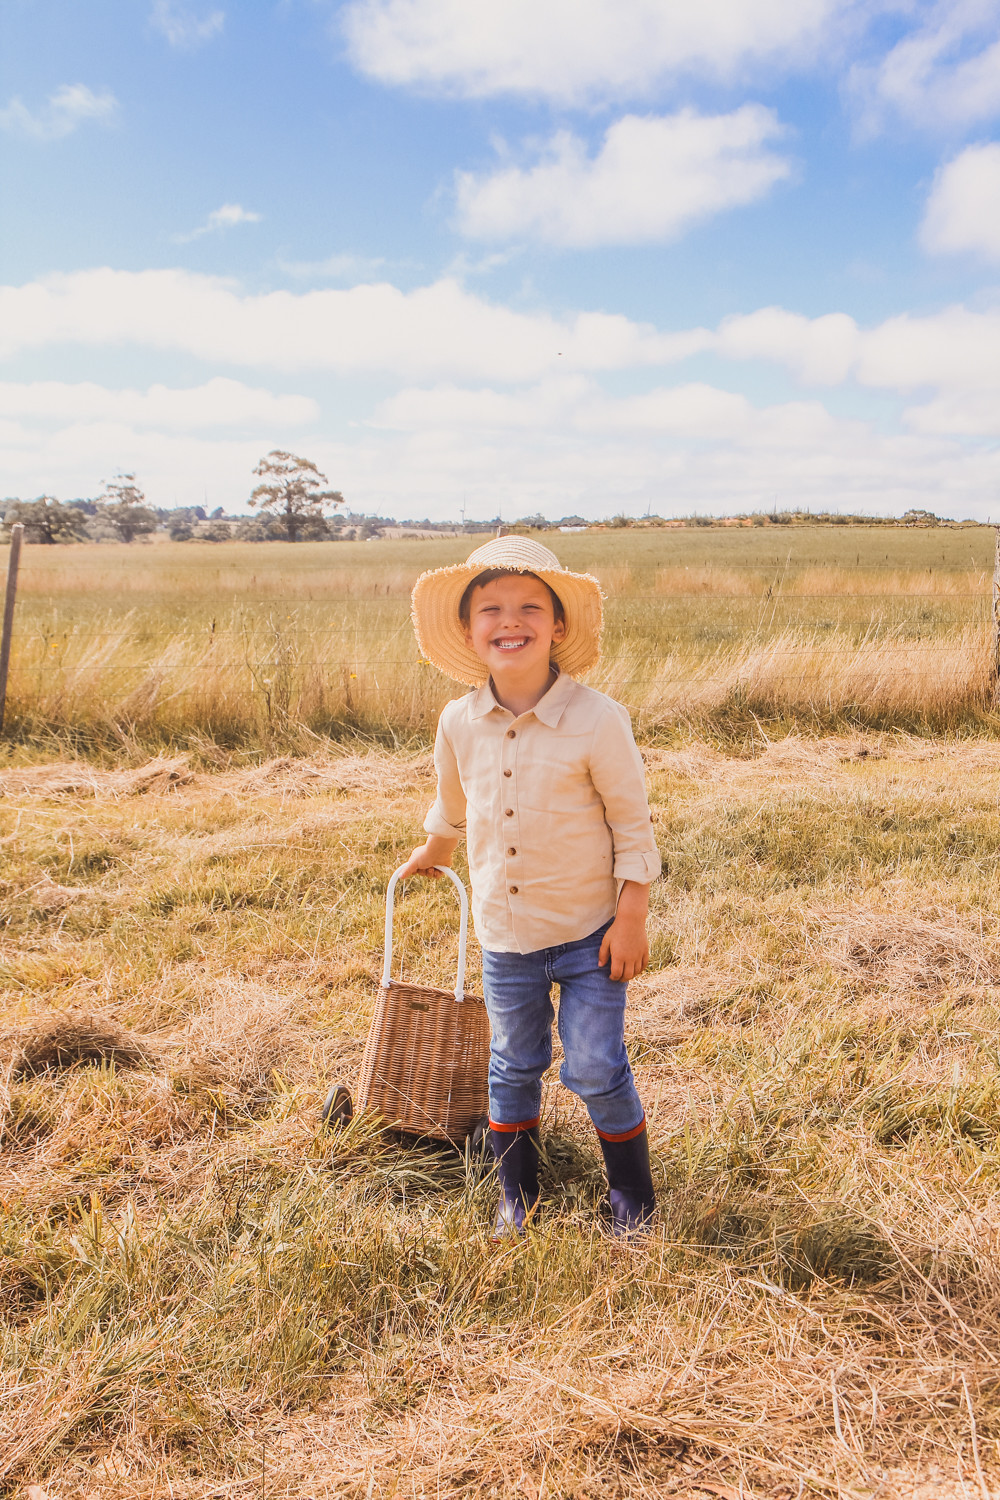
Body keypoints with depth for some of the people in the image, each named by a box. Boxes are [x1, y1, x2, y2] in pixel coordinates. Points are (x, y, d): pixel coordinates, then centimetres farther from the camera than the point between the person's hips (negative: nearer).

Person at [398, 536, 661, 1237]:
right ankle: (517, 1190, 38)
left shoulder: (598, 719, -19)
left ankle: (633, 1196, 29)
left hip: (589, 934, -3)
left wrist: (632, 917, -10)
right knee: (514, 1066, 17)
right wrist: (432, 853, 31)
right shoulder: (460, 722, -7)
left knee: (596, 1070, 4)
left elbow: (633, 824, -10)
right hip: (504, 935, 4)